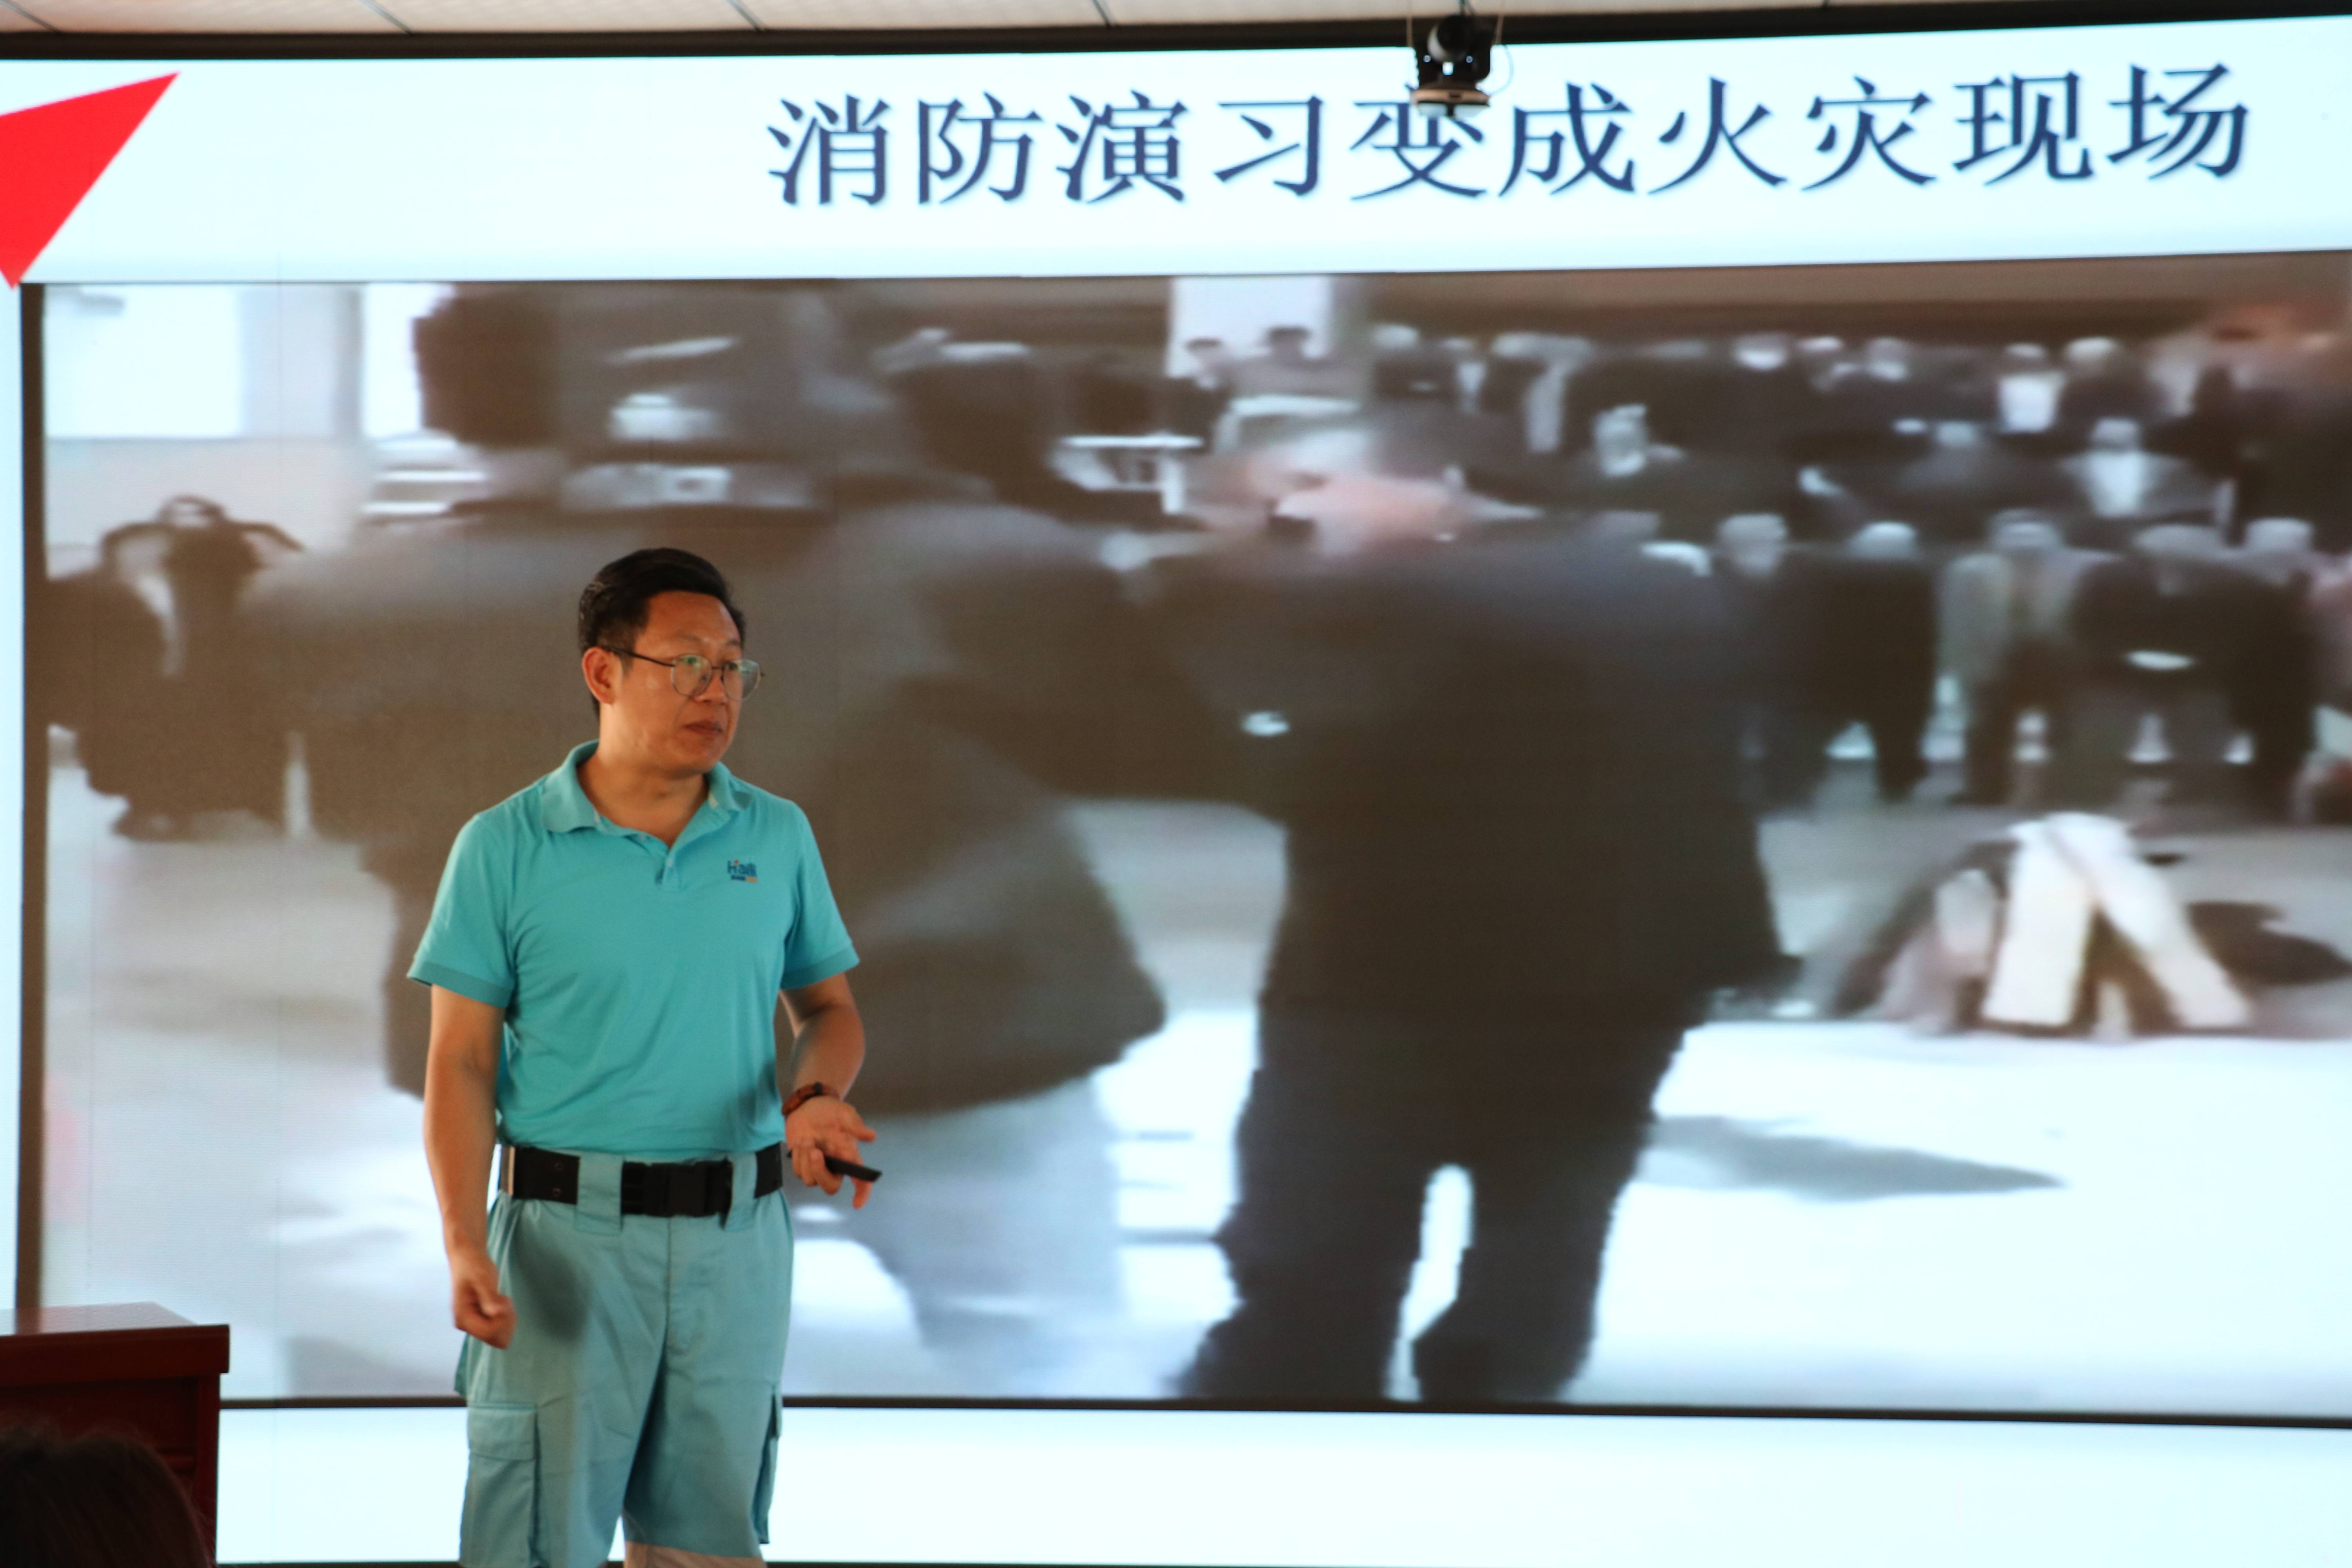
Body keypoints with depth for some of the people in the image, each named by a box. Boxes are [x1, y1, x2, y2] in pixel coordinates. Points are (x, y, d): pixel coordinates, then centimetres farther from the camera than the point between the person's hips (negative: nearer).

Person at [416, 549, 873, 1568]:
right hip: (567, 1236, -3)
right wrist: (464, 1245, -15)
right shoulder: (506, 849, -3)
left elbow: (828, 1007, 16)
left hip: (736, 1240, 3)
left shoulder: (777, 837, 7)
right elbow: (461, 1062, -3)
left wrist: (813, 1096, -8)